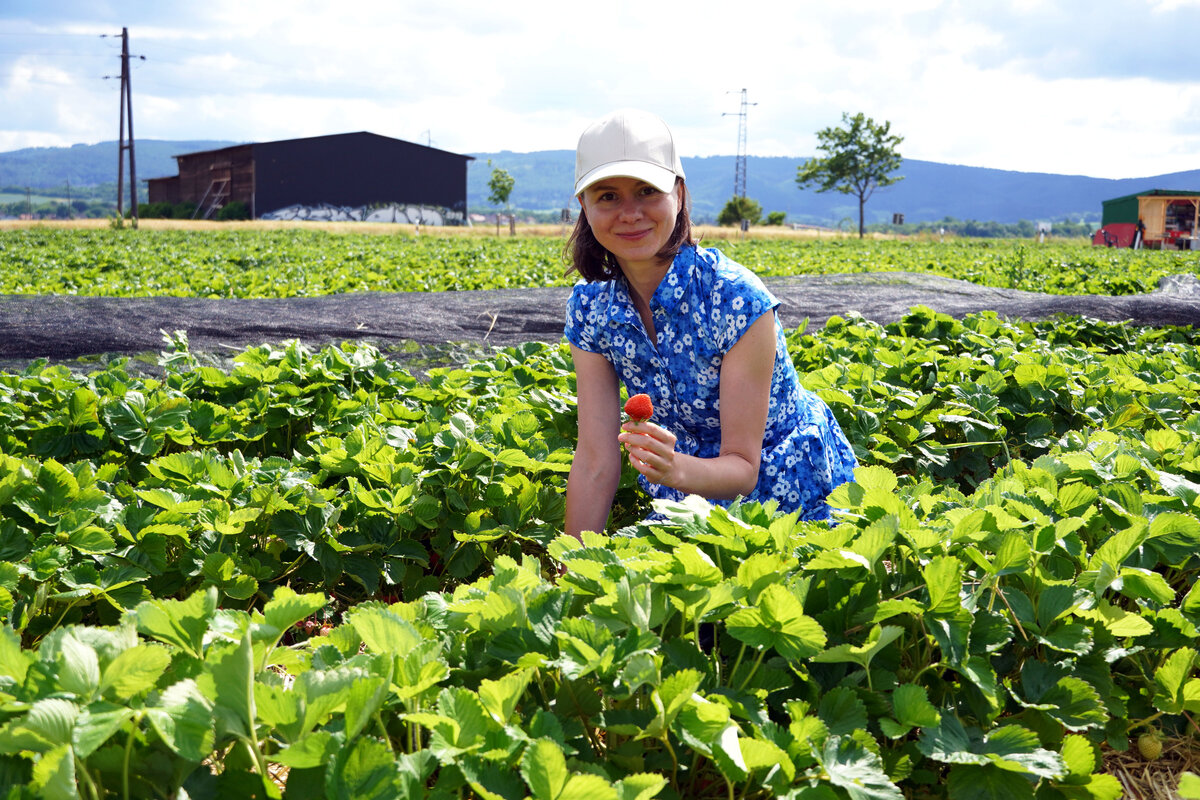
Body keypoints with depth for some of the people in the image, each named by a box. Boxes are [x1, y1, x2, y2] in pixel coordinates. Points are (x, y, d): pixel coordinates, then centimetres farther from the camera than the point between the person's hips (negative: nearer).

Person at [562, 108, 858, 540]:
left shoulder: (735, 298, -24)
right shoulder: (590, 306, -9)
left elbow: (743, 469, -20)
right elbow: (595, 462, -9)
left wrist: (676, 470, -40)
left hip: (800, 501, -2)